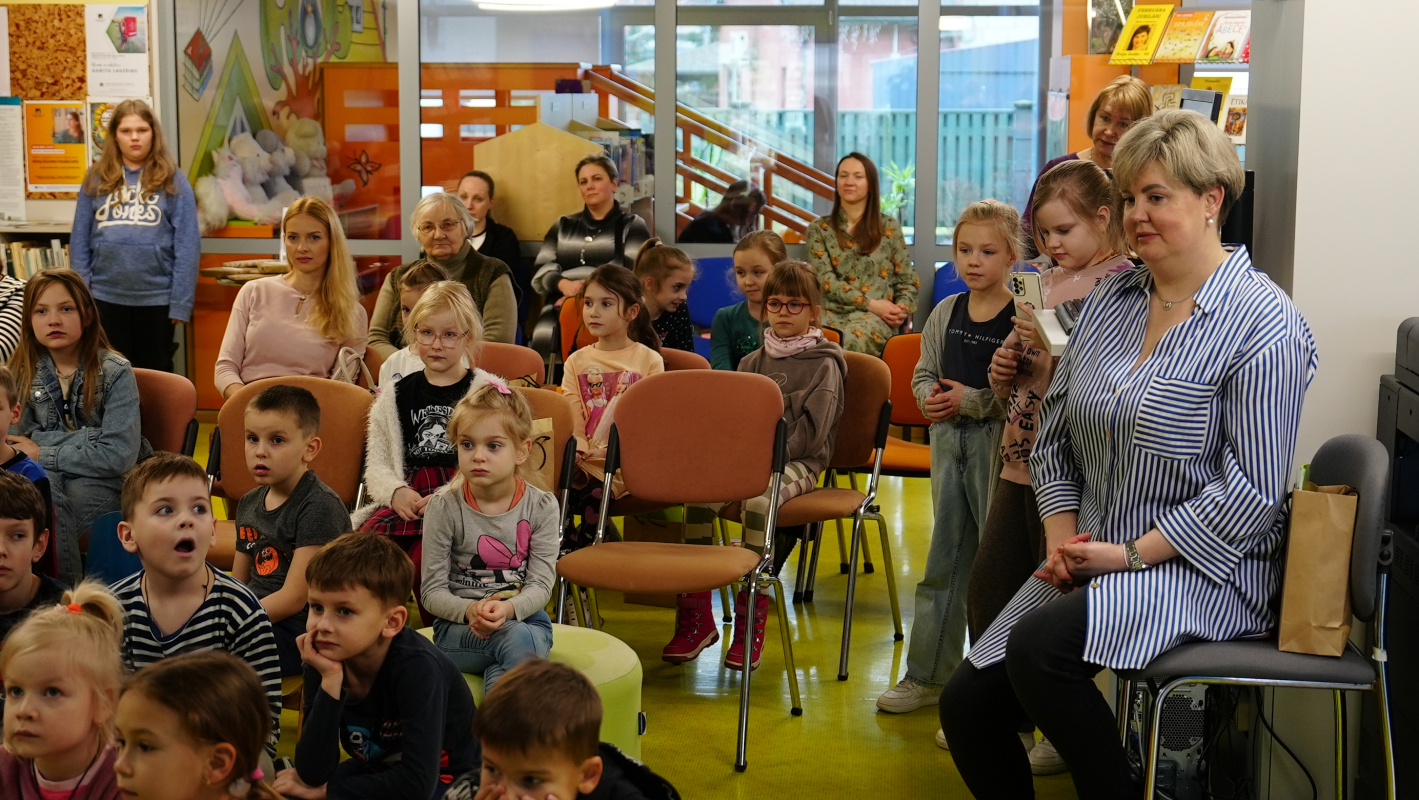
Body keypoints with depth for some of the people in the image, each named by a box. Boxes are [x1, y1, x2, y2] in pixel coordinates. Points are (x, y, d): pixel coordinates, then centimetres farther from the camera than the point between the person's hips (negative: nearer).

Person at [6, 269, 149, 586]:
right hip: (44, 477, 3)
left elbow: (120, 455, -14)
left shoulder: (114, 372, -7)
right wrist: (87, 438, -15)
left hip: (102, 482, -3)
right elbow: (16, 439, 1)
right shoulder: (24, 371, 6)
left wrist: (44, 454, -10)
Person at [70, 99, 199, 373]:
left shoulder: (173, 182, -2)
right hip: (106, 297, 2)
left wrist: (181, 302, -10)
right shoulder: (97, 180, 5)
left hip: (156, 298, -2)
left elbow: (187, 245, -5)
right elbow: (80, 241, 6)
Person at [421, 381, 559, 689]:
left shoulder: (541, 506, -1)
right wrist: (469, 610, -25)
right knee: (518, 641, -36)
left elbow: (541, 584, -5)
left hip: (524, 616, 2)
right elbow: (433, 591, -3)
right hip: (458, 627, -1)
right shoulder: (445, 507, -3)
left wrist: (508, 609, -28)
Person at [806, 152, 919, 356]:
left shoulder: (889, 227, 14)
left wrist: (903, 309, -7)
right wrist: (870, 304, -10)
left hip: (876, 317, 0)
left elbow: (908, 280, 15)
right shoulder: (819, 228, 13)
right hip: (833, 312, 1)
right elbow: (825, 279, 2)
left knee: (854, 337, -38)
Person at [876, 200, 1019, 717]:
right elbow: (923, 373, 14)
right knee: (945, 558, 15)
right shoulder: (946, 313, 7)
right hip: (948, 440, 6)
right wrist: (929, 396, -6)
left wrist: (972, 400, -18)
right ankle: (928, 674, 25)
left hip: (998, 443, -6)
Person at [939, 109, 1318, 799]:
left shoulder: (1262, 324, -12)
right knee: (967, 708, -4)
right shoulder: (1111, 298, 10)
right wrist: (1062, 539, -2)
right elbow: (1055, 436, 12)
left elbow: (1253, 490, -18)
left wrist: (1133, 553, -17)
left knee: (1039, 645, -31)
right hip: (1093, 564, 7)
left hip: (1200, 570, -7)